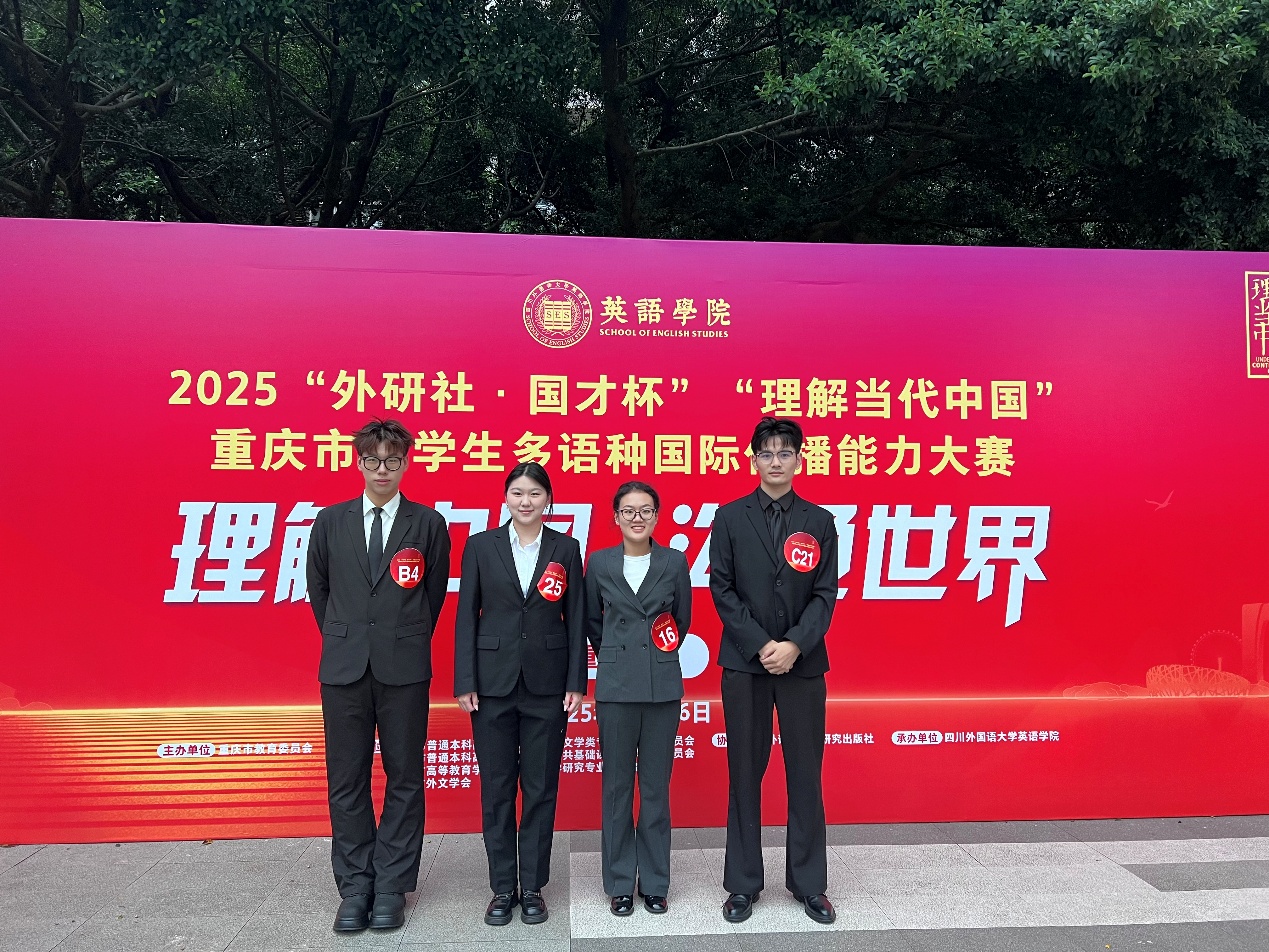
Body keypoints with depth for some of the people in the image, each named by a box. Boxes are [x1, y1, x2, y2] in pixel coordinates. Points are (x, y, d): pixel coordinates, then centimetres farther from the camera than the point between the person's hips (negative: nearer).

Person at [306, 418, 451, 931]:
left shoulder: (429, 523, 1)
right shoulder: (330, 522, 6)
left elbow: (435, 594, 8)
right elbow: (318, 589, 16)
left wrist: (406, 642, 10)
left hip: (404, 669, -2)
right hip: (344, 668, 2)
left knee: (404, 779, 6)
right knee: (346, 782, 8)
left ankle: (391, 888, 19)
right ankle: (355, 888, 22)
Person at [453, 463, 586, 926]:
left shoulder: (566, 548, 3)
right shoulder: (481, 546, 1)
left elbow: (576, 619, 2)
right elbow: (466, 616, 1)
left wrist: (576, 682, -2)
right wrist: (465, 682, -4)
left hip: (547, 683, 0)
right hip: (494, 681, 0)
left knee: (541, 788, 7)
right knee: (496, 788, 8)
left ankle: (532, 887, 22)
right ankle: (502, 887, 22)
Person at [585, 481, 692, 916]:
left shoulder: (674, 561, 1)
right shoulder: (600, 562, 1)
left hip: (662, 686, 0)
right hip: (616, 685, 0)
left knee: (656, 786, 7)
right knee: (617, 785, 7)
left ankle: (655, 883, 21)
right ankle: (620, 883, 20)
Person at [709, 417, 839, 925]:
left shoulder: (820, 522, 5)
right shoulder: (730, 518, 3)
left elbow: (825, 594, 0)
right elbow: (722, 589, -2)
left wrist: (794, 645, -13)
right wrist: (760, 645, -11)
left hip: (803, 662, 1)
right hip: (744, 661, -1)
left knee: (805, 774, 7)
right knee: (745, 774, 7)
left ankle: (809, 883, 22)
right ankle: (743, 883, 20)